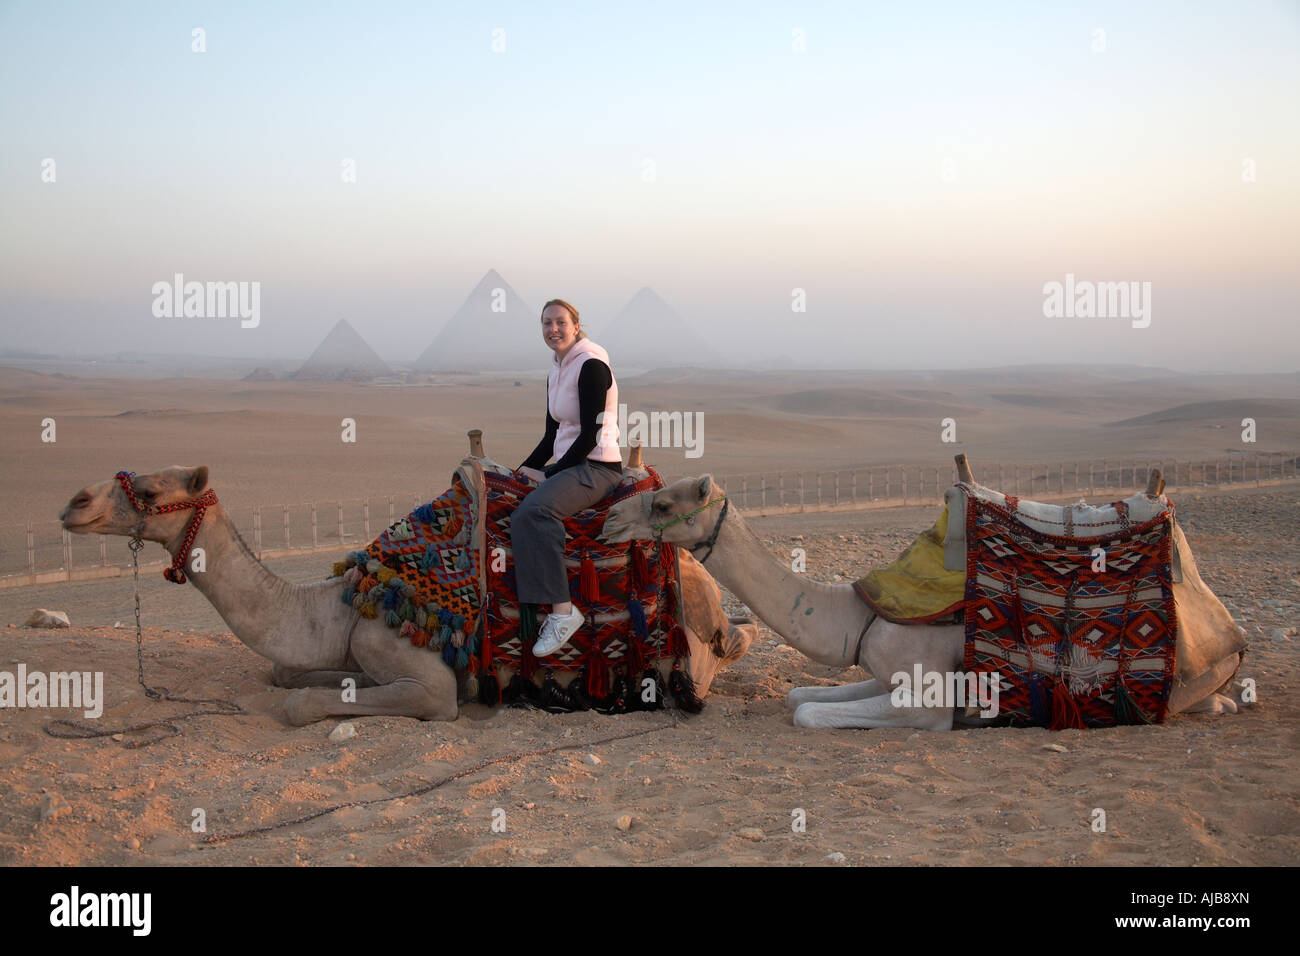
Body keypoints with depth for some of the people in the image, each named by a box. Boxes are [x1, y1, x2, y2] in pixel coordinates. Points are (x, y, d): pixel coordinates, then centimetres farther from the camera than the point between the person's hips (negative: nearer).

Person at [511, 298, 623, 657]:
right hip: (567, 466, 10)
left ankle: (563, 610, -35)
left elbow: (590, 436, -16)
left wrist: (548, 474, -11)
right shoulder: (555, 373, 16)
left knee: (534, 510, -34)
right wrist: (525, 468, 7)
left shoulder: (591, 365, -12)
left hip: (596, 467, -10)